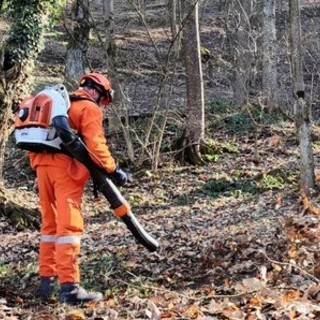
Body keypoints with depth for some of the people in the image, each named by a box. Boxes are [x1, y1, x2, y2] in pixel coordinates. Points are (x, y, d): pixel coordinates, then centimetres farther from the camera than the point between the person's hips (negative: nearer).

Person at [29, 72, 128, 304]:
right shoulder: (90, 109, 1)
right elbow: (96, 145, -12)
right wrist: (114, 170, -8)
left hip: (43, 164, 8)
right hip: (66, 168, -8)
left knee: (50, 224, 16)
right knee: (69, 226, -9)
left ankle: (47, 281, 19)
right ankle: (69, 286, -13)